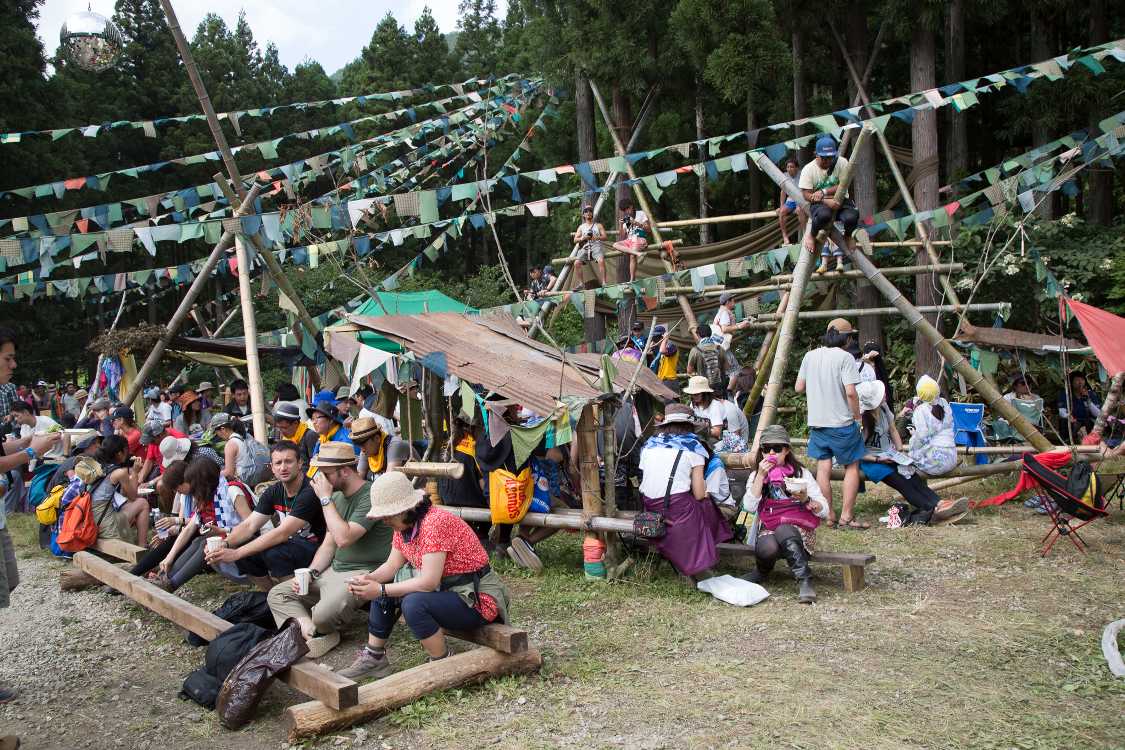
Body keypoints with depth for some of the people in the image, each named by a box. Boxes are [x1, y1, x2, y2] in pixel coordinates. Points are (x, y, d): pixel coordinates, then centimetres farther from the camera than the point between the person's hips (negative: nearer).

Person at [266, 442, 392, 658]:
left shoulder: (370, 496, -17)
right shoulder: (337, 496, 13)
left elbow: (344, 538, -26)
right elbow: (328, 544, 16)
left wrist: (325, 499, -18)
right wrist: (311, 573, -1)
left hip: (363, 573, -9)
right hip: (334, 569, 9)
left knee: (323, 614, -32)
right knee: (277, 594, 1)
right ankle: (310, 632, -19)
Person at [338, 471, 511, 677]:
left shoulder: (435, 523, -26)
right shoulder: (403, 526, 3)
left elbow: (429, 582, -28)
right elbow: (392, 566, 7)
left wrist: (381, 590, -25)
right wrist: (367, 580, -12)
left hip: (477, 600, -10)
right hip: (445, 590, 10)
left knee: (414, 604, -30)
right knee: (383, 591, 2)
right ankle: (374, 657, 13)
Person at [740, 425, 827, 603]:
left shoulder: (801, 473, 7)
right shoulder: (756, 476, 13)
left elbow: (824, 511, 1)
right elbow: (750, 507, -7)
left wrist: (806, 500, -20)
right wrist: (761, 476, -10)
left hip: (800, 531, -1)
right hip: (768, 530, 2)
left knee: (783, 531, -37)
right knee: (768, 547, -34)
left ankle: (805, 582, -31)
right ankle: (762, 571, -1)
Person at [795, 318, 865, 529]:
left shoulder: (810, 356, 5)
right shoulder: (845, 357, -11)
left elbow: (799, 387, 9)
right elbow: (850, 392, -18)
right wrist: (857, 417, -6)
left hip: (816, 423, 5)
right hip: (842, 424, -5)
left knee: (823, 468, 8)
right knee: (852, 466, 8)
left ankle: (828, 515, 12)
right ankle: (847, 516, 7)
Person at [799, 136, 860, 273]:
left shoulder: (841, 163, -4)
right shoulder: (808, 169, -7)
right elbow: (806, 194, -11)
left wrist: (824, 192, -23)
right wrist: (826, 201, -25)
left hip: (840, 200, 2)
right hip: (819, 204, -2)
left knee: (851, 217, -31)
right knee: (824, 215, -40)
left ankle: (848, 236, 7)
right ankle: (811, 235, -6)